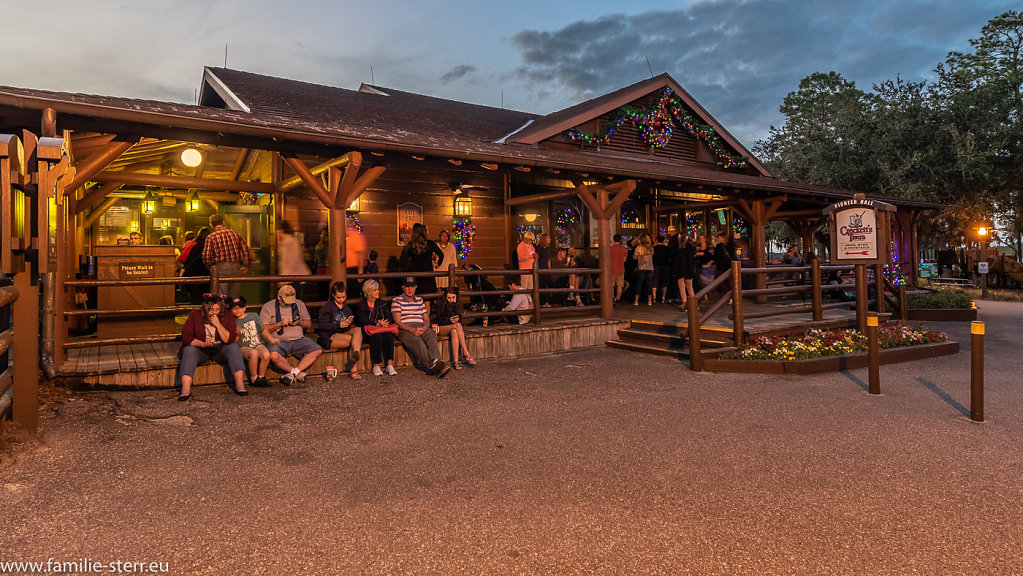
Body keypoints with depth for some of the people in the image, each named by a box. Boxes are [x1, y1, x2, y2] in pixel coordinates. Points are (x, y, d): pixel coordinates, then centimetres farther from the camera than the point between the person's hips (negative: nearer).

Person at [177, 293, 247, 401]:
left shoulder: (227, 317, -5)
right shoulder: (195, 315, -6)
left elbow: (229, 339, -13)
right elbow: (185, 336, -12)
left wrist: (218, 324, -23)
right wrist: (203, 344, -27)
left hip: (220, 350, 0)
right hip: (200, 350, 0)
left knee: (234, 347, -27)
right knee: (189, 350, -30)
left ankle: (239, 385, -34)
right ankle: (185, 390, -42)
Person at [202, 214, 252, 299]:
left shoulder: (211, 237, -2)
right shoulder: (235, 234, 7)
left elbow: (206, 257, -6)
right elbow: (246, 251, 4)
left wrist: (212, 268, 10)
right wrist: (246, 266, 11)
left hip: (220, 269, -3)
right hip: (236, 268, 4)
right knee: (233, 298, 13)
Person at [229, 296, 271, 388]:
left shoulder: (254, 316, 12)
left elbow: (263, 330, 19)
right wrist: (237, 334, -18)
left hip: (258, 344, 2)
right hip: (243, 347, -2)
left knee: (266, 354, -31)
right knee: (254, 353, -36)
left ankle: (261, 377, -7)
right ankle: (253, 379, -17)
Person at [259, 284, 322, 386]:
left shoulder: (299, 304, 14)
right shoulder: (268, 307, 4)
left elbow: (309, 324, 16)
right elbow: (263, 329, -3)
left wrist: (298, 323, -6)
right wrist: (280, 324, -16)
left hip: (299, 339, 3)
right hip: (279, 341, -3)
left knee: (317, 350, -20)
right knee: (274, 356, -37)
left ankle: (294, 372, -18)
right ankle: (298, 373, -17)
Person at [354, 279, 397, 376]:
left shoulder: (382, 304, 17)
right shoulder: (360, 306, 5)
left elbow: (390, 319, 9)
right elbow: (364, 322, -9)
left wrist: (384, 323, -14)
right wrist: (377, 324, -24)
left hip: (383, 329, 3)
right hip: (369, 332, -3)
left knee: (389, 335, -30)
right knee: (377, 336, -35)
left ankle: (390, 365, -32)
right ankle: (376, 366, -31)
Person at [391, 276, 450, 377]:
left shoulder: (420, 300, 24)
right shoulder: (397, 301, 9)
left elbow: (426, 319, 18)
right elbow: (397, 321, -2)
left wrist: (424, 328, -7)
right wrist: (412, 329, -18)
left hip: (421, 327, 4)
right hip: (405, 329, -4)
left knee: (431, 337, -31)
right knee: (418, 341, -36)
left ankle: (436, 361, -54)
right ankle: (431, 366, -50)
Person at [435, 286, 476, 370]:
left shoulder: (457, 305, 7)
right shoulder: (440, 305, -6)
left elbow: (460, 321, 6)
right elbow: (440, 321, -9)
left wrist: (456, 320, -17)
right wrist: (449, 321, -25)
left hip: (453, 328, 3)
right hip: (441, 329, -3)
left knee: (454, 332, -36)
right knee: (457, 325, -33)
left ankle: (455, 361, -45)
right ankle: (466, 354, -36)